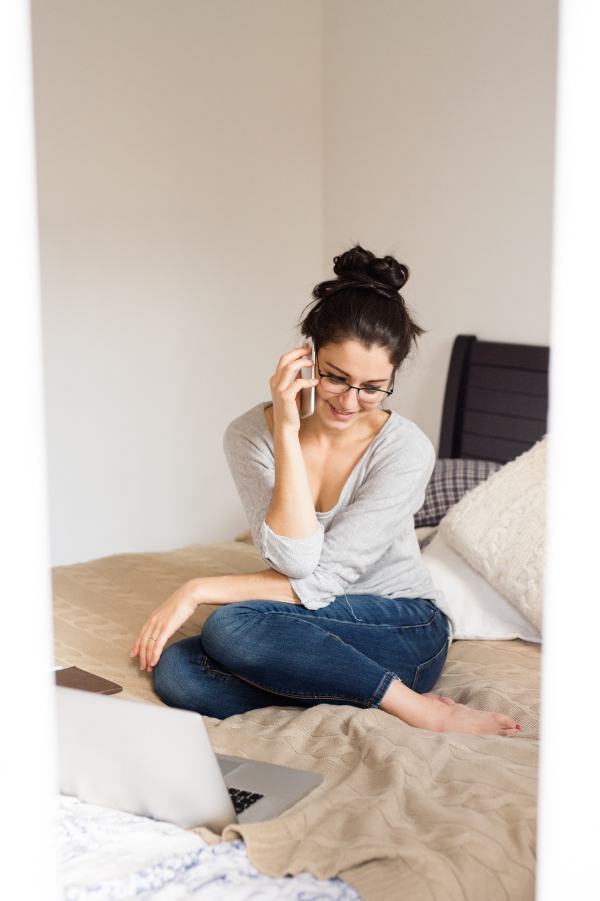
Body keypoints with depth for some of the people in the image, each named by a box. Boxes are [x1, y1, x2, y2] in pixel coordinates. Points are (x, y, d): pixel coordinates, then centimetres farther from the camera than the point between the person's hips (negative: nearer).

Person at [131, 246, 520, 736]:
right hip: (317, 633, 5)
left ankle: (416, 705, -17)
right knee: (175, 672, -23)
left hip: (403, 632, -4)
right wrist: (288, 430, -24)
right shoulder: (250, 435, -8)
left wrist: (198, 591, -18)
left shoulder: (406, 448, -15)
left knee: (232, 627, -27)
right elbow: (295, 560, -21)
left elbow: (323, 579, -19)